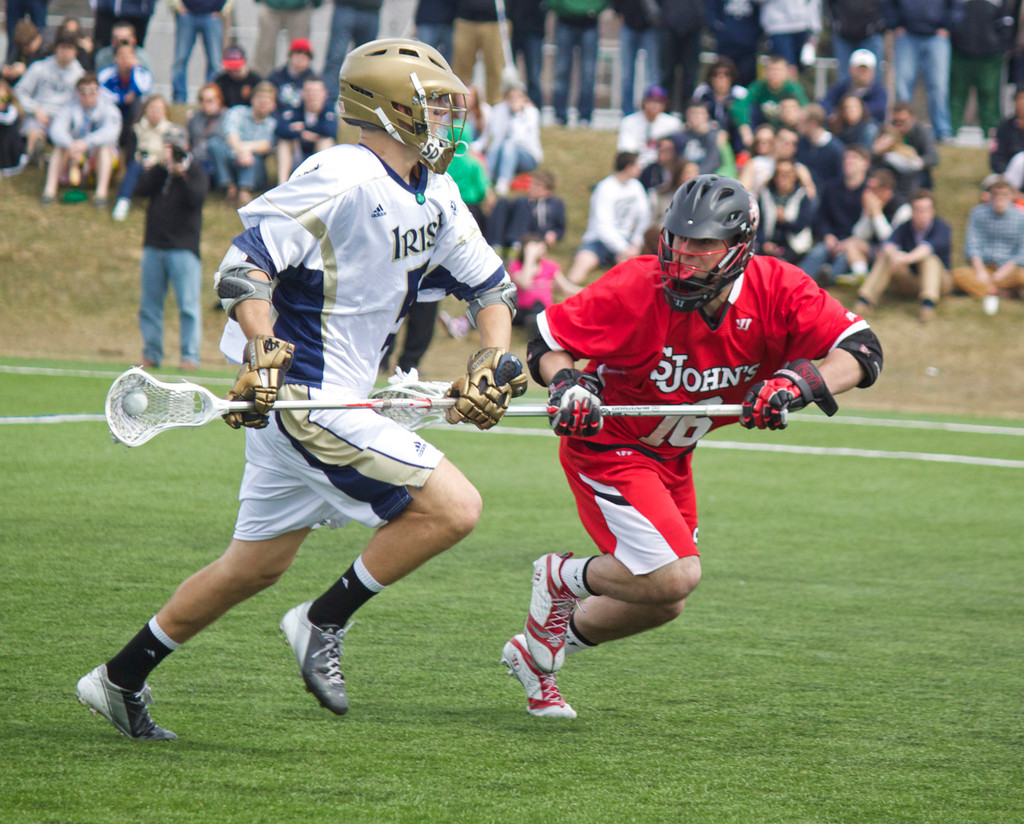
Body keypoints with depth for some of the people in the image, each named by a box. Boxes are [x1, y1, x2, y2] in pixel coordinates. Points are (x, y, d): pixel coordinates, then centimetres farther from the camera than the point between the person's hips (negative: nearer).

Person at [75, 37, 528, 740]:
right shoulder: (343, 180, -16)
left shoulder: (435, 196, 11)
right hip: (304, 398, -10)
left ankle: (120, 680, 25)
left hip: (338, 401, 10)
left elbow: (488, 283, 22)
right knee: (454, 508, -14)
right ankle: (324, 623, -2)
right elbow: (246, 263, -19)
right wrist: (263, 353, -30)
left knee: (257, 566, 16)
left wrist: (495, 359, 7)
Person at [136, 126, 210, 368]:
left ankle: (190, 355, -8)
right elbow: (142, 190, -3)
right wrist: (160, 165, -11)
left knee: (188, 304, -9)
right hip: (153, 246, 5)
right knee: (150, 304, 6)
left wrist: (180, 173, -21)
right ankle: (151, 354, 13)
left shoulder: (195, 171, 4)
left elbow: (196, 198, -13)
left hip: (183, 248, -5)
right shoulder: (156, 170, 15)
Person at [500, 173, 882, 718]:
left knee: (663, 602, 14)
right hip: (607, 445, -6)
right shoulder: (635, 290, -26)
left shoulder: (775, 290, -18)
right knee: (675, 575, -22)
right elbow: (548, 339, -15)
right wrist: (567, 385, -35)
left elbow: (862, 350, -22)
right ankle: (564, 577, 6)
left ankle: (539, 650, 36)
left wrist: (799, 383, -39)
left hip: (671, 460, 6)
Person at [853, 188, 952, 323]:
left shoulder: (942, 228, -10)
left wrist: (908, 258, -52)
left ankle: (929, 303, -51)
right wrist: (893, 254, -47)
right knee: (886, 257, -21)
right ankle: (865, 301, -32)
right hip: (908, 284, 3)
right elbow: (889, 243, -21)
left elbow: (929, 246, -32)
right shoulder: (904, 228, 0)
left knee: (929, 259, -32)